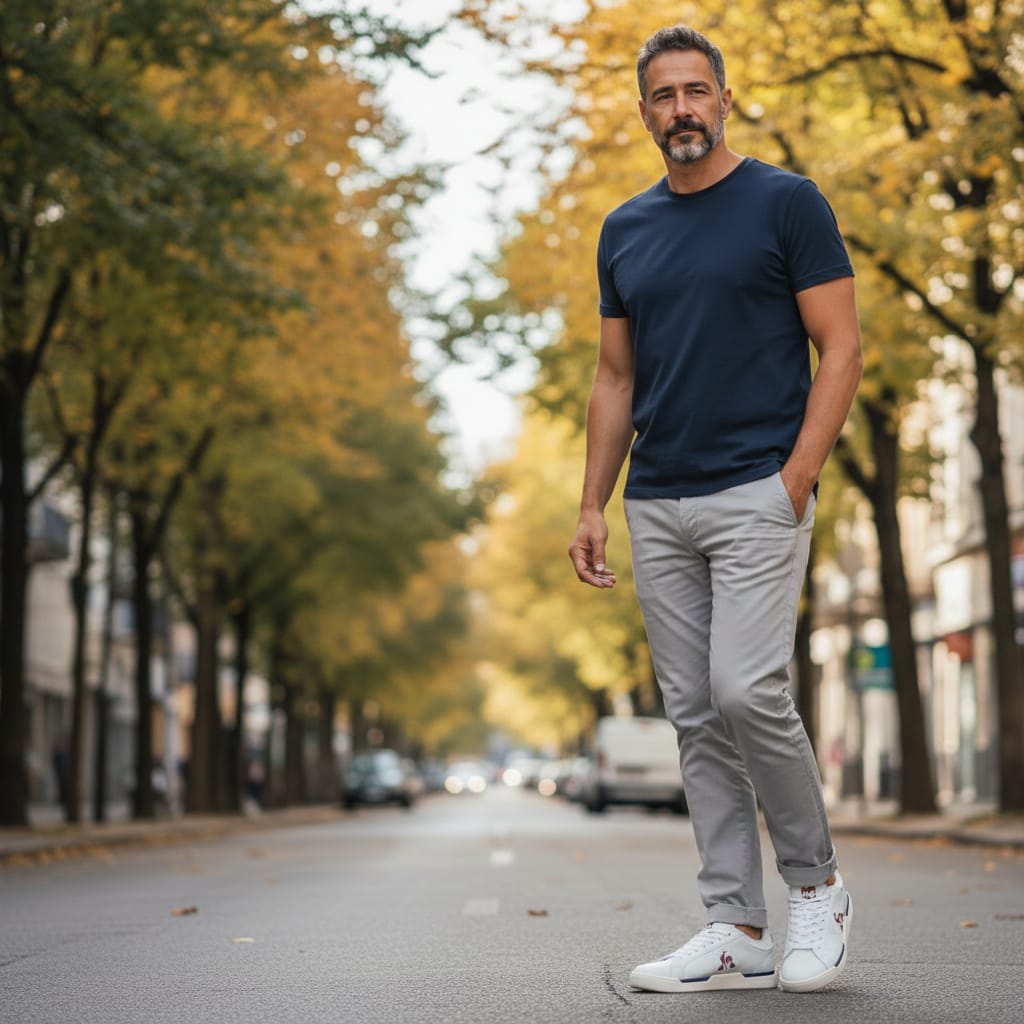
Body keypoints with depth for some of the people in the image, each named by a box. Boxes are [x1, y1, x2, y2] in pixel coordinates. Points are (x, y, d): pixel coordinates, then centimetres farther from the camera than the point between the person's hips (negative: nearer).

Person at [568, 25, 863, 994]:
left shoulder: (787, 202, -2)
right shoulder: (623, 231, 13)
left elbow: (840, 349, -5)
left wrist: (796, 479, -15)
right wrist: (592, 504, 7)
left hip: (756, 495, -6)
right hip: (657, 509, 6)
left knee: (748, 690, -17)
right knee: (697, 718, 4)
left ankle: (816, 883, 6)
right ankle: (736, 930, 10)